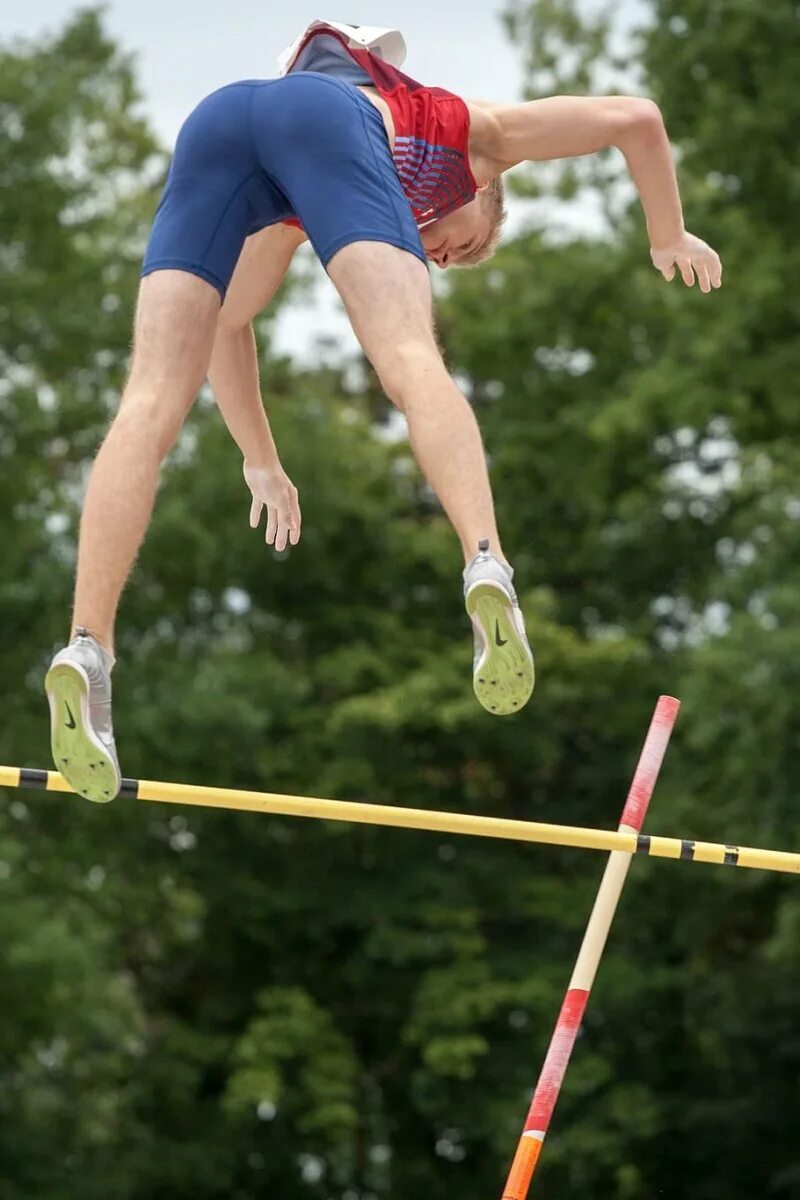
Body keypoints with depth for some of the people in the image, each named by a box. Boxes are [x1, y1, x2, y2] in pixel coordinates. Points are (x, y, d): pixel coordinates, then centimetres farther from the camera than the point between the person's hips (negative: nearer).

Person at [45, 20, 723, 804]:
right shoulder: (478, 130, 39)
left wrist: (261, 463, 58)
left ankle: (87, 645, -23)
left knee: (151, 405, -6)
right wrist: (668, 238, 49)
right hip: (330, 122, -4)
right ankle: (485, 564, -45)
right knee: (411, 361, -18)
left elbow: (226, 322, 55)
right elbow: (632, 117, 36)